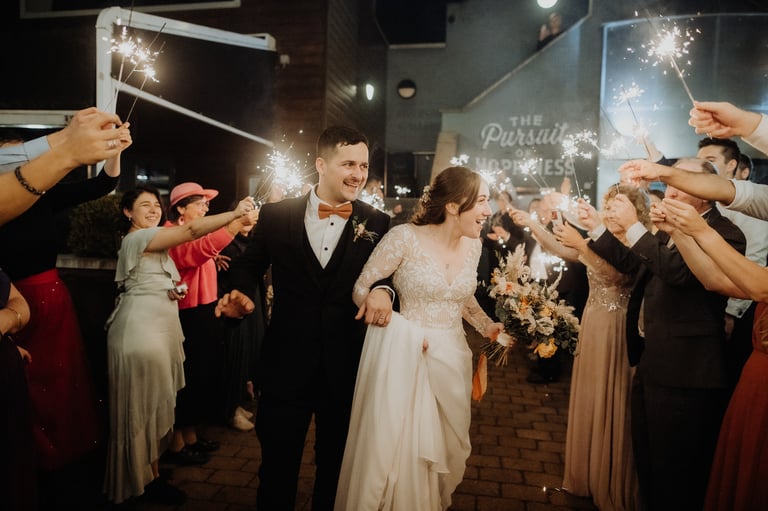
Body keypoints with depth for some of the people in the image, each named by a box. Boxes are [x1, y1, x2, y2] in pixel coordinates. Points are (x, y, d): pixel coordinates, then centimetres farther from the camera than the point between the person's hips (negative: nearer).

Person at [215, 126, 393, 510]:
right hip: (286, 366, 0)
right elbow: (250, 265, 8)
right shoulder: (275, 216, -3)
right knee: (277, 469, 17)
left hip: (348, 370, 1)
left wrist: (383, 290, -21)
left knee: (336, 471, 22)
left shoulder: (377, 224, -3)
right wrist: (239, 294, -12)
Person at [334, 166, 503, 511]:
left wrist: (488, 327, 3)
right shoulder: (405, 237, -16)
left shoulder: (473, 244, 1)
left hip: (452, 356, 6)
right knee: (397, 449, 6)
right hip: (405, 355, -5)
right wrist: (405, 329, -17)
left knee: (447, 447, 19)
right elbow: (362, 290, -11)